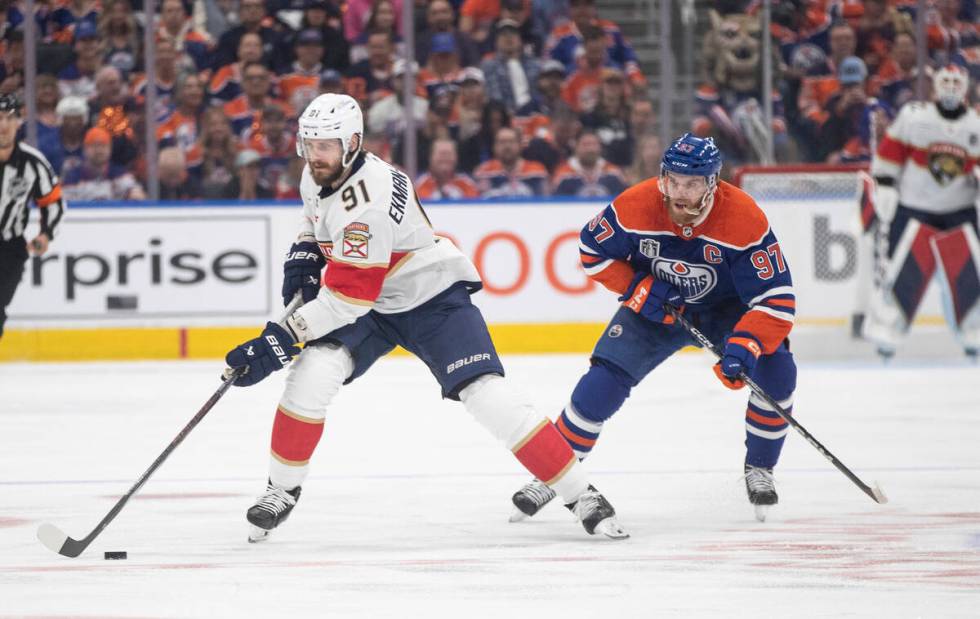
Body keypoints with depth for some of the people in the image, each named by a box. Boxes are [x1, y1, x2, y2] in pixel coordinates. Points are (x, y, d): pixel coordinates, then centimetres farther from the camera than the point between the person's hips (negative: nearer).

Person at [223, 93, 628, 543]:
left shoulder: (369, 197, -33)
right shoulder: (317, 175, -6)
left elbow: (348, 297, -33)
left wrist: (282, 339, -32)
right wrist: (305, 254, 1)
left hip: (434, 299, -7)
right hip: (372, 307, 7)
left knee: (487, 395, -18)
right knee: (313, 374, -18)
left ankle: (580, 495, -9)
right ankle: (281, 490, -3)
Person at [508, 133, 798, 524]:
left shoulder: (745, 220, -32)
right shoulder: (636, 207, -26)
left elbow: (776, 300, -32)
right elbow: (593, 250, -6)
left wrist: (744, 346, -47)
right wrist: (638, 289, -19)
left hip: (727, 308, -1)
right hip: (656, 307, 1)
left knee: (776, 372, -24)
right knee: (604, 381, -14)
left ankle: (759, 469, 0)